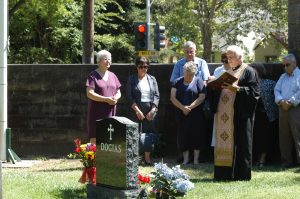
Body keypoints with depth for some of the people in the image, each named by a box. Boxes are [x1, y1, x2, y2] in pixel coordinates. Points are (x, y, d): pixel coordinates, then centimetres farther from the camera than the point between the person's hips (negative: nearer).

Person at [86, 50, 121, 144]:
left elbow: (118, 92, 20)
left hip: (110, 112, 6)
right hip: (97, 112, -5)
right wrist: (106, 99, -17)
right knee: (95, 137, -8)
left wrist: (116, 98, -4)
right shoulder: (93, 76, -3)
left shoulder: (112, 76, 16)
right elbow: (90, 94, -12)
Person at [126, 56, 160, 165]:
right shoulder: (132, 79, 2)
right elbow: (129, 96, -4)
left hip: (150, 112, 3)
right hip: (136, 111, -2)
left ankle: (147, 158, 11)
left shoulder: (152, 79, 10)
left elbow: (156, 96, 6)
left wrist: (152, 110, -6)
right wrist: (137, 110, -12)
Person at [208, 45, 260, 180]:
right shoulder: (228, 72, 21)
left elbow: (254, 91, -10)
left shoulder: (248, 71, -1)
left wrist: (237, 89, -19)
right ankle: (225, 173, 7)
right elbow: (219, 91, 21)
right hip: (224, 114, 7)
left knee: (239, 143, -5)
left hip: (240, 114, -7)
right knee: (224, 143, 4)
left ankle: (240, 174, -1)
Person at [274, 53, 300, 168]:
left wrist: (290, 102, -16)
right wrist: (281, 101, -7)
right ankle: (286, 161, 12)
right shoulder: (283, 77, 21)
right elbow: (277, 90, 12)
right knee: (284, 136, 7)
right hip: (283, 109, 7)